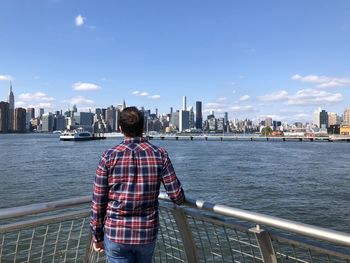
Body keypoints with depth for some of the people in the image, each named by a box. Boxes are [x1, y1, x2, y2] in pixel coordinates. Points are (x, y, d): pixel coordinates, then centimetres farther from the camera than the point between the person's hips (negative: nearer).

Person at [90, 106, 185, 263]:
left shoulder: (110, 156, -8)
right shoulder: (159, 154, -6)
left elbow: (98, 202, -5)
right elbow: (177, 197, -6)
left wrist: (97, 236, 7)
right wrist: (180, 199, 17)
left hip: (116, 233, -1)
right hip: (148, 233, 2)